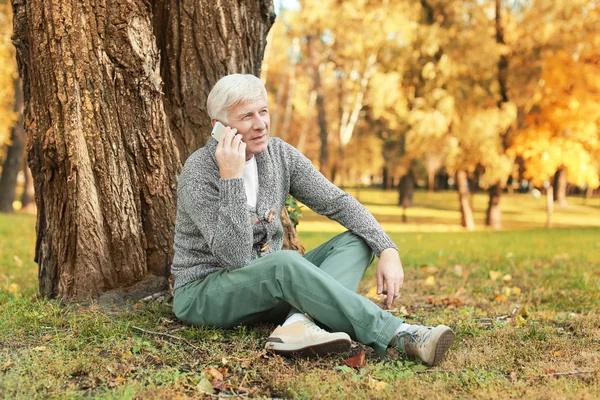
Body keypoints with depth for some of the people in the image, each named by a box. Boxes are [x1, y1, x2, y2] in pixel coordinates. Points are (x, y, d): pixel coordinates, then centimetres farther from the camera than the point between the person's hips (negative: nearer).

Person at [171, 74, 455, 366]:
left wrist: (387, 249, -14)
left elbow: (337, 202, -1)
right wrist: (230, 177, -32)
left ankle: (300, 321, -35)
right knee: (284, 262, -37)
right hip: (204, 294, -7)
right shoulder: (199, 173, -19)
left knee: (356, 242, -8)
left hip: (269, 283, 7)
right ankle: (400, 334, -35)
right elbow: (235, 256, -27)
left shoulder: (279, 154, -1)